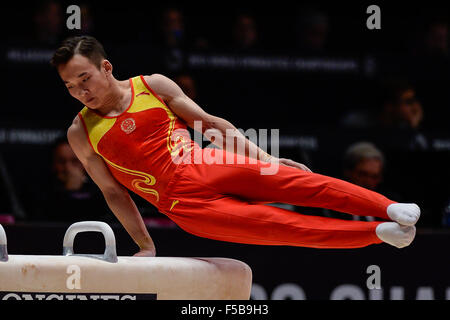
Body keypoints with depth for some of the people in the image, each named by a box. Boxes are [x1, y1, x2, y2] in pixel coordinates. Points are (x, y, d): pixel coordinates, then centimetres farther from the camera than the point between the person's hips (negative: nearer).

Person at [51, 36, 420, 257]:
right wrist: (146, 247, 8)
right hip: (184, 204, -2)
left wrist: (265, 158, 5)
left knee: (297, 182, -21)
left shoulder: (153, 86, 6)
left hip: (210, 167, 2)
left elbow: (211, 123, 9)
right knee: (273, 225, -19)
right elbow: (113, 192, 9)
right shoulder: (81, 133, 3)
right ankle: (379, 233, -25)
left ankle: (389, 208, -28)